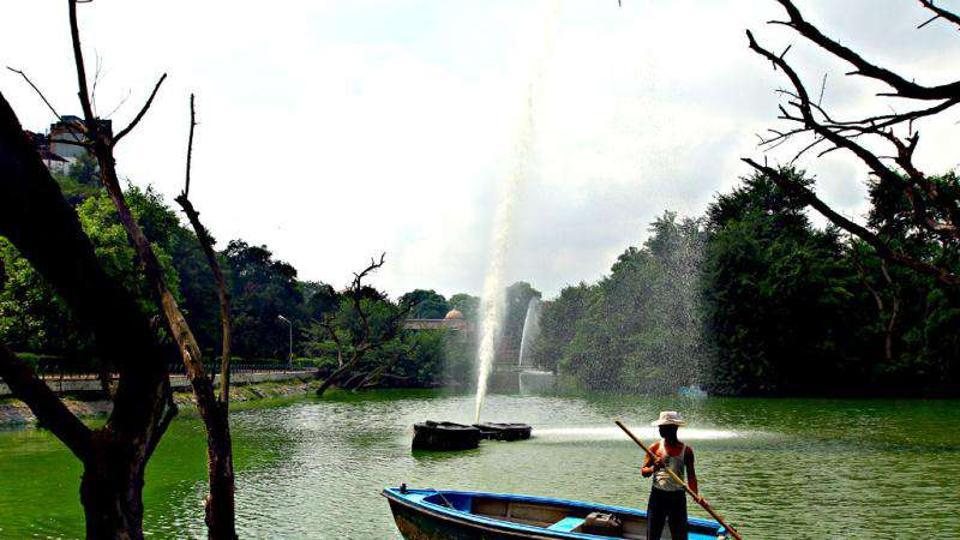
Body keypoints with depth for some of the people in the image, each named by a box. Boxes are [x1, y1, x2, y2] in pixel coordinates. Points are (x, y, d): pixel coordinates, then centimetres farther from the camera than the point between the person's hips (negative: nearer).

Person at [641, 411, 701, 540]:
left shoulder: (686, 450, -1)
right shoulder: (655, 447, 0)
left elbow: (691, 476, -3)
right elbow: (643, 472, -1)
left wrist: (696, 494, -20)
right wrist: (654, 468, -23)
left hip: (678, 497, 0)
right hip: (657, 495, 0)